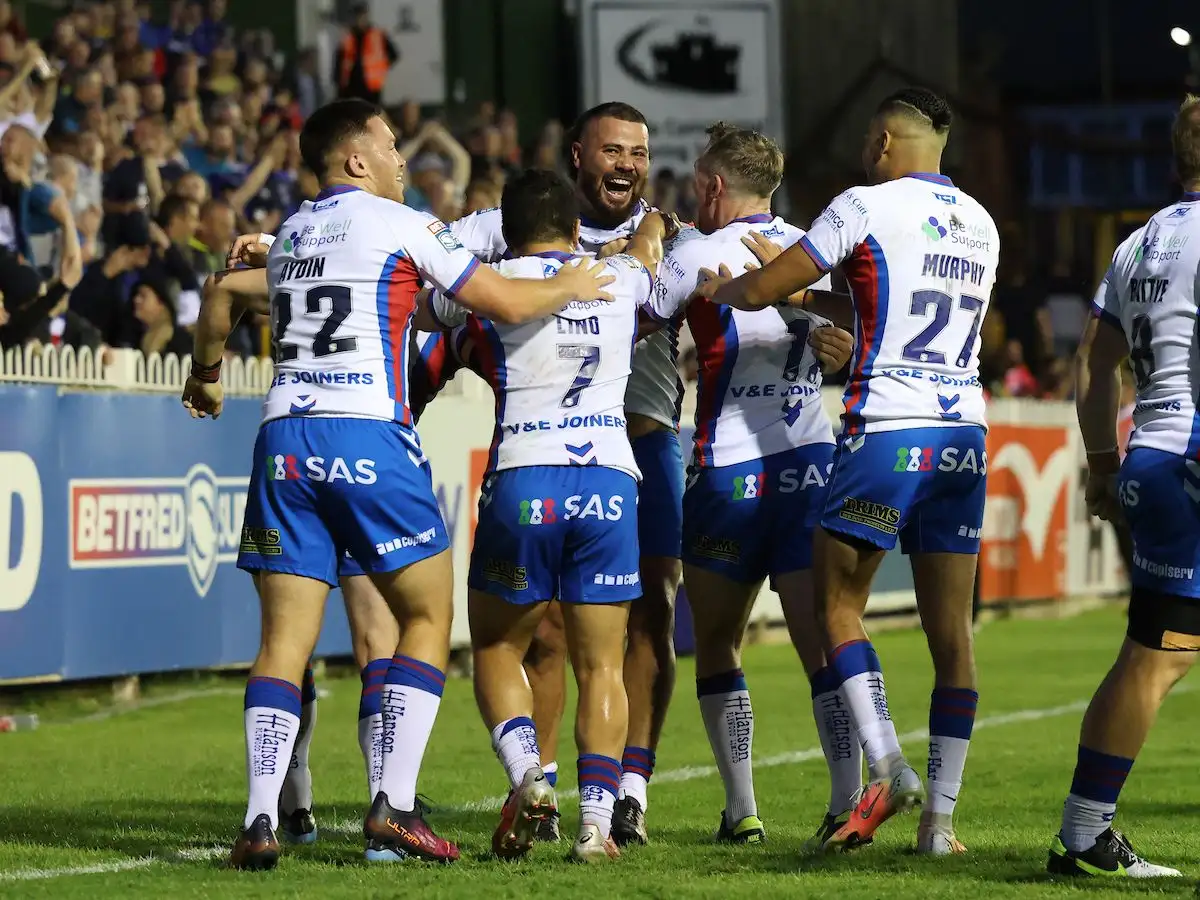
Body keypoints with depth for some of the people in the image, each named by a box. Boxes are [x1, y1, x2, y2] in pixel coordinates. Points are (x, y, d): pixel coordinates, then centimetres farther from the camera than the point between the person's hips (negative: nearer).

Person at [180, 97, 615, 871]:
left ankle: (261, 821, -8)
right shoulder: (400, 224, 1)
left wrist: (206, 378, 53)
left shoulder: (289, 236, 18)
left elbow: (220, 307, 34)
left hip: (285, 438, 5)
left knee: (285, 638, 3)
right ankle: (394, 810, -3)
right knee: (429, 618, 7)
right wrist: (570, 285, 22)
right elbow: (507, 304, 2)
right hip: (369, 438, -5)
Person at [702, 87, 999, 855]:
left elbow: (761, 290, -1)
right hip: (965, 434, 6)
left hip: (888, 430, -5)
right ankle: (942, 816, 5)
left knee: (838, 605, 5)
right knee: (951, 629, 5)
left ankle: (889, 769, -11)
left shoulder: (867, 206, -3)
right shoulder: (981, 224, 15)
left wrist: (716, 287, 20)